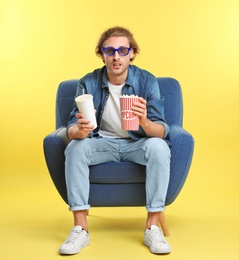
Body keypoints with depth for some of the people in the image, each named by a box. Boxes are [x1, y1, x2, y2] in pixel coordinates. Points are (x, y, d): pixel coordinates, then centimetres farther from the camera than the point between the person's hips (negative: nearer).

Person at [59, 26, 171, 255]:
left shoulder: (147, 81, -12)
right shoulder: (88, 83, -10)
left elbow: (161, 131, -16)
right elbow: (72, 129, -12)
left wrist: (145, 122, -40)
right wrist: (80, 131, -38)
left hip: (137, 144, -1)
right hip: (102, 143, 1)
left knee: (158, 146, -32)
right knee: (75, 148, -27)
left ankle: (153, 227, -24)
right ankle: (80, 228, -22)